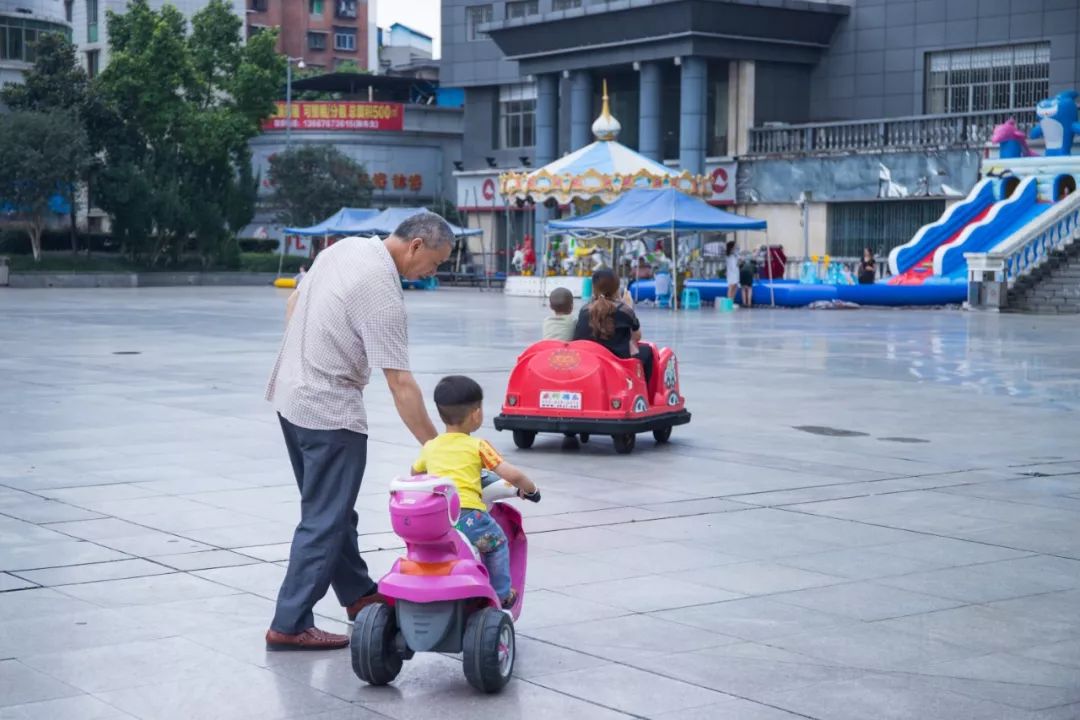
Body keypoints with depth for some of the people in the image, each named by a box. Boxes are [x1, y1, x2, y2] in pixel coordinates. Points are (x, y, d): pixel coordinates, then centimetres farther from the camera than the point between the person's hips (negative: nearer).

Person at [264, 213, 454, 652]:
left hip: (290, 394, 10)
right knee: (325, 521, -3)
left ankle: (358, 594, 31)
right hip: (329, 413, -10)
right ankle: (290, 625, -1)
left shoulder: (345, 247, 4)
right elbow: (400, 384, -24)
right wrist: (434, 447, -21)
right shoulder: (382, 291, -22)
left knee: (332, 511, 19)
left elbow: (294, 302, 17)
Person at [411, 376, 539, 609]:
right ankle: (501, 594, 24)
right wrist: (530, 489, 16)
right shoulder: (478, 446, 3)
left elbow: (415, 472, 38)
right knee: (496, 542, 22)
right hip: (468, 513, -4)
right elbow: (512, 475, -3)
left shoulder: (430, 447, 18)